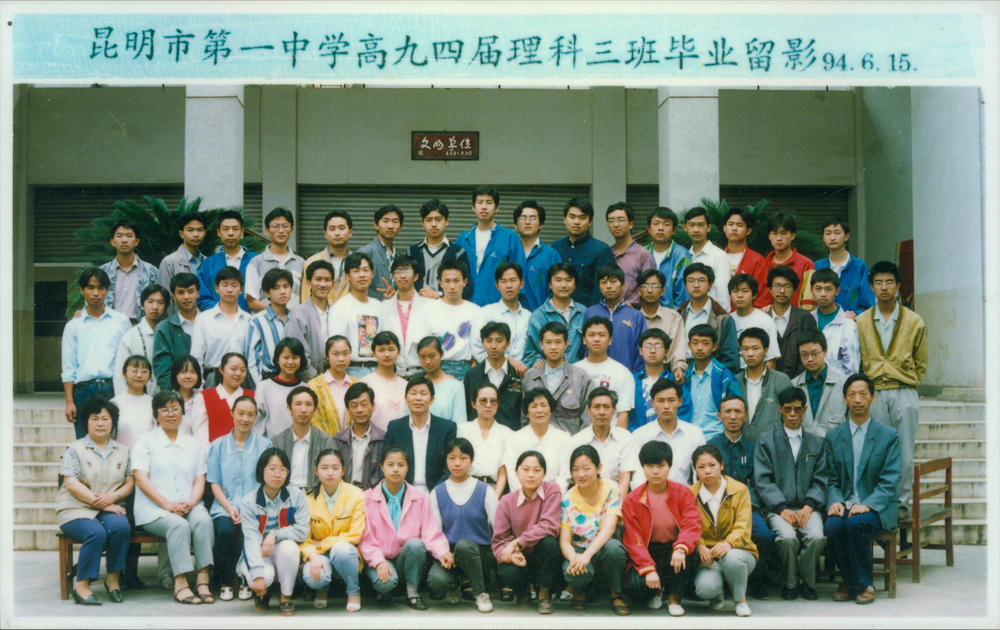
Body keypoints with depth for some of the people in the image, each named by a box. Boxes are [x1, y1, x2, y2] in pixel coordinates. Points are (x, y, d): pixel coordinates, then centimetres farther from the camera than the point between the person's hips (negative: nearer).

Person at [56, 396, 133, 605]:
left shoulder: (122, 451, 17)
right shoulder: (75, 449, 5)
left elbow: (130, 482, 10)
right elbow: (71, 483, -6)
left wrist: (114, 497, -12)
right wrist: (98, 501, -15)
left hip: (110, 508, 3)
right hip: (76, 510, -3)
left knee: (121, 526, -31)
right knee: (96, 533, -33)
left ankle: (113, 579, -16)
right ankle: (82, 585, -21)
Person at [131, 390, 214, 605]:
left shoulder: (195, 444, 20)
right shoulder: (145, 441, 10)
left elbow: (200, 480, 12)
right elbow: (141, 478, -2)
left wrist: (191, 502, -10)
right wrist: (167, 504, -14)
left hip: (189, 507, 3)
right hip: (154, 509, -3)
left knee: (203, 519, -31)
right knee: (179, 525, -34)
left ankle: (203, 579, -32)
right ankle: (180, 583, -33)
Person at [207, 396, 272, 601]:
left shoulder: (264, 445, 9)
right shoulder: (218, 446, 13)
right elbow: (214, 483, 8)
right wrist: (230, 508, -10)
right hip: (225, 507, 1)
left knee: (247, 529, -33)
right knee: (225, 529, -31)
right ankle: (226, 582, -11)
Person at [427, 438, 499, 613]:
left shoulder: (485, 491, 2)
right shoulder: (437, 493, 7)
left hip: (479, 553, -1)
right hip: (449, 552, 1)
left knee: (463, 545, -37)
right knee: (436, 581, -32)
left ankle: (480, 593, -13)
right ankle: (453, 587, 8)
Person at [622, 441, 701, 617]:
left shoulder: (683, 493, -5)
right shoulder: (632, 500, -7)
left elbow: (692, 526, -18)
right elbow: (633, 540, -11)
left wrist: (681, 548, -40)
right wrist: (648, 569, -25)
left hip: (673, 548, 0)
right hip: (647, 553, 0)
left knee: (688, 555, -35)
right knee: (635, 587, -28)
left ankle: (675, 598, -8)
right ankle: (656, 590, 13)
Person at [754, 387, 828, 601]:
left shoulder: (817, 443, 19)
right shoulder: (766, 440, 11)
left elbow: (821, 480, 10)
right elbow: (762, 480, 1)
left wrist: (809, 506, -9)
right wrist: (782, 508, -12)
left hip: (808, 507, 2)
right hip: (778, 507, -2)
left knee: (816, 537, -29)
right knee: (788, 538, -31)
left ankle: (807, 581, -3)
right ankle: (790, 582, -5)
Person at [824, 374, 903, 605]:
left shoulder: (889, 435, 3)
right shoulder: (833, 436, 11)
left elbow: (890, 481, -5)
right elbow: (832, 479, 11)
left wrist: (867, 505, -21)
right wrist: (835, 501, -11)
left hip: (877, 507, -2)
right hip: (844, 504, 2)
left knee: (855, 523, -34)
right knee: (833, 526, -31)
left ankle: (864, 583, -13)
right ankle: (849, 582, -7)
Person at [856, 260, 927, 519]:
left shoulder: (914, 322, 6)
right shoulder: (861, 322, 7)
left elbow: (921, 363, 12)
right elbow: (857, 360, 11)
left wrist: (909, 386, 6)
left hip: (904, 393, 0)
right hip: (873, 393, 0)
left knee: (905, 452, 1)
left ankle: (902, 502, 12)